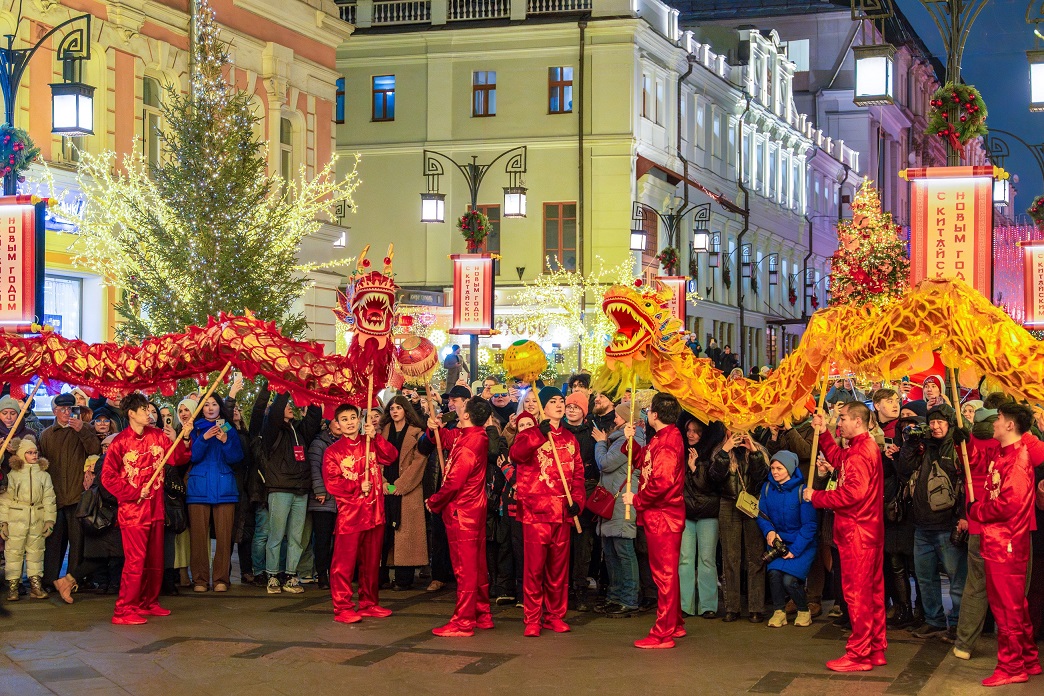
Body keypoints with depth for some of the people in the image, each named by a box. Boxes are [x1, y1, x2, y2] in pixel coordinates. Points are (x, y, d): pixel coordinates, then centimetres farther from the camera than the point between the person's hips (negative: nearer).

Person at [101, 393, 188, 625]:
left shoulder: (157, 435, 6)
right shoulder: (120, 442, -8)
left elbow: (178, 459, 3)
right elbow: (108, 477, -9)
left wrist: (175, 441, -16)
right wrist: (135, 493, -13)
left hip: (155, 508, 6)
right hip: (132, 510, -5)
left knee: (155, 560, 12)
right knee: (135, 560, -10)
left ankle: (148, 603, 27)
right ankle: (124, 611, -4)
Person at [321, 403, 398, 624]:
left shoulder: (371, 443, 12)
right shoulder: (333, 451, 0)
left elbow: (390, 456, -4)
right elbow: (332, 483, -7)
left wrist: (375, 437, -14)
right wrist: (358, 487, -14)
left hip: (375, 512, 4)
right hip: (349, 513, -4)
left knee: (371, 562, 11)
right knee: (344, 562, -6)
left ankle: (369, 604, 21)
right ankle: (342, 608, -1)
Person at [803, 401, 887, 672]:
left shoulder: (862, 451, -19)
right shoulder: (863, 447, 14)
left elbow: (853, 492, -26)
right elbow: (839, 460, 27)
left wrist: (816, 497, -16)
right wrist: (823, 433, 20)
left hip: (857, 531, -11)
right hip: (868, 529, 11)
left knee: (857, 591, -5)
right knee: (872, 590, 14)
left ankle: (859, 654, -1)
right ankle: (876, 649, 21)